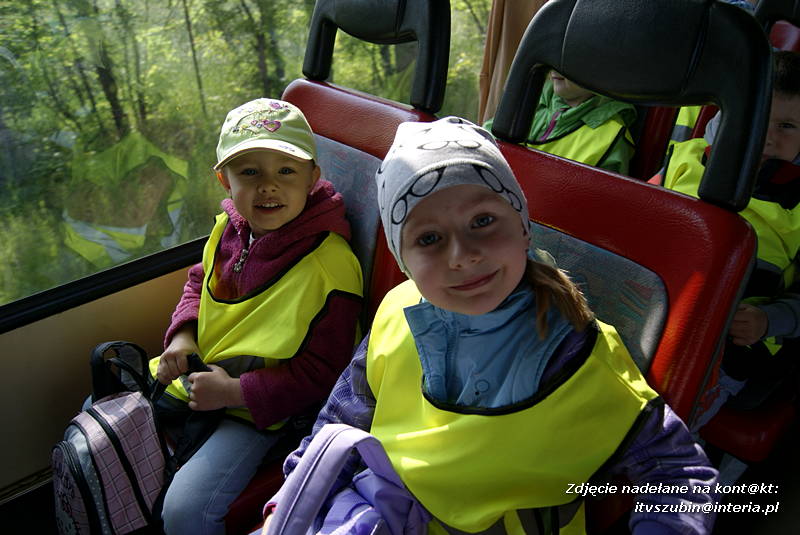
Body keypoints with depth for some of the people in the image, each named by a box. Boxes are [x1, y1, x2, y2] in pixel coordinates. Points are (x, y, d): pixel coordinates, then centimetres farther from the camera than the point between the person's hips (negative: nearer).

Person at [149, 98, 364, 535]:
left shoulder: (330, 266, -26)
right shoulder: (228, 228, -5)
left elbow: (320, 375, -22)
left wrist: (234, 392, -23)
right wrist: (182, 335, -2)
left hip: (258, 408, -7)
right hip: (193, 374, 8)